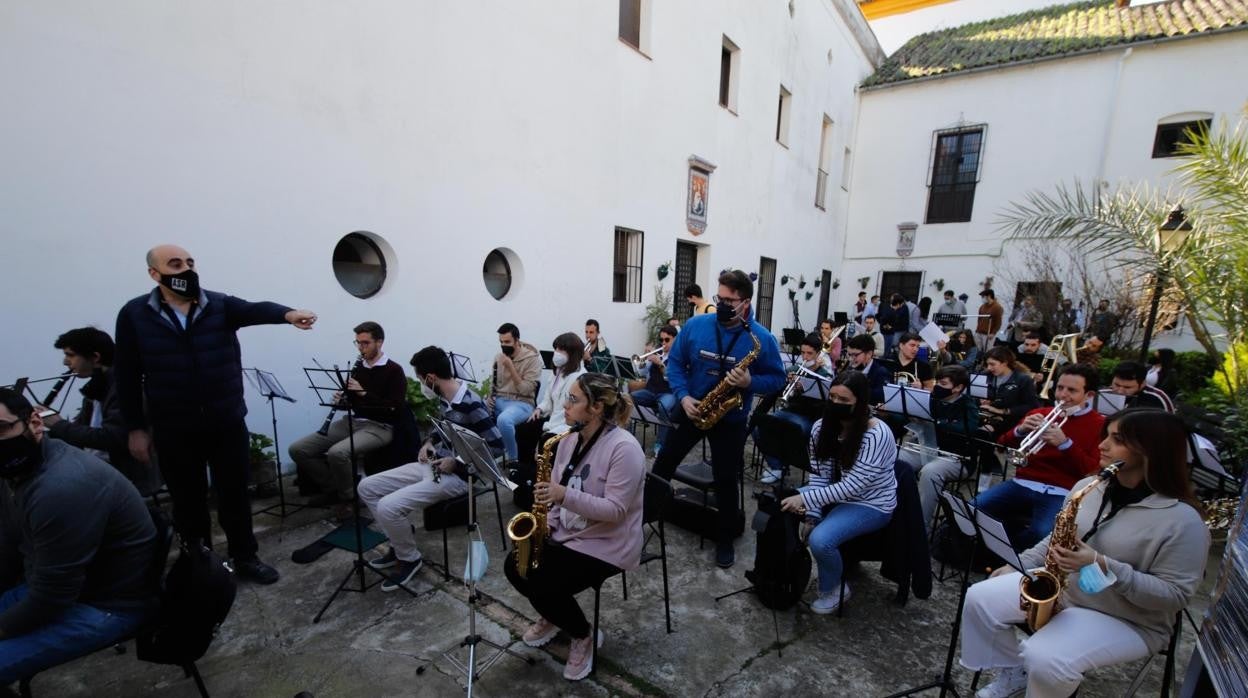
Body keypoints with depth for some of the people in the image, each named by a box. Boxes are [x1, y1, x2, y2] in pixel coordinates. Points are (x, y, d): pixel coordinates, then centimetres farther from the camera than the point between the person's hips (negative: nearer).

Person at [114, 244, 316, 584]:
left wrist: (287, 314, -44)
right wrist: (136, 428, 1)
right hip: (173, 430, 0)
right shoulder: (134, 315, -2)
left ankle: (245, 557, 27)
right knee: (188, 500, 14)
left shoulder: (221, 305, -1)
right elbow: (127, 376, 1)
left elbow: (255, 310, -21)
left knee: (234, 494, 11)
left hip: (228, 424, 0)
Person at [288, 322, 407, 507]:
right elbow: (351, 400, 20)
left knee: (337, 453, -32)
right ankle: (333, 488, 8)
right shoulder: (357, 367, 11)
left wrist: (364, 392, -22)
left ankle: (349, 497, -5)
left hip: (378, 427, -7)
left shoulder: (394, 370, -9)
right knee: (297, 449, -4)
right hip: (350, 422, 7)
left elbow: (396, 409, -17)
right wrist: (341, 398, -4)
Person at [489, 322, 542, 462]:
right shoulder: (499, 356, 8)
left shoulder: (533, 358, -11)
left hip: (522, 403, -6)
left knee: (503, 420, -37)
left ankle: (513, 458, -13)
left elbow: (525, 390, -17)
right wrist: (490, 396, 0)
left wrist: (510, 366, -23)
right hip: (498, 400, 6)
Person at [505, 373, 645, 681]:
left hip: (606, 546, -8)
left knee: (542, 585, -18)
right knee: (515, 566, -3)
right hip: (566, 534, 8)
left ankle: (584, 637, 13)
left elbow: (615, 510, -27)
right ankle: (552, 616, 26)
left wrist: (565, 496, -36)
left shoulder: (624, 448, -25)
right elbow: (557, 490, 9)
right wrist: (547, 522, -7)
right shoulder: (570, 439, 1)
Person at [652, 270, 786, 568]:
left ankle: (725, 540, 26)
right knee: (662, 465, 13)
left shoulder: (762, 339, -14)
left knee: (726, 481, 6)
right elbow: (675, 362, -1)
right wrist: (683, 396, -15)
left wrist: (750, 381, -26)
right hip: (691, 410, 3)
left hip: (730, 419, -2)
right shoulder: (695, 325, -9)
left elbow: (778, 378, -6)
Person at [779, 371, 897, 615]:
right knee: (781, 507, -7)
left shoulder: (877, 434, -27)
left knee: (820, 540, -27)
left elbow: (852, 486, -29)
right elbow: (820, 477, -6)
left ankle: (834, 589, 5)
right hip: (836, 493, 7)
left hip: (871, 504, -7)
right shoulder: (822, 427, -8)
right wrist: (811, 514, -18)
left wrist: (805, 499, -34)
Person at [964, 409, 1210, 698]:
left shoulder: (1183, 520, -19)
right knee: (980, 598, -7)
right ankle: (1013, 672, 18)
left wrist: (1102, 565, -30)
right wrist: (1020, 565, 2)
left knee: (1043, 658, -29)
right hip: (1059, 586, 6)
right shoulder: (1088, 486, 0)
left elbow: (1175, 595, -19)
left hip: (1126, 620, -6)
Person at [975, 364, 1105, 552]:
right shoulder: (1040, 413, 15)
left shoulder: (1100, 425, 6)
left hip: (1061, 493, -3)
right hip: (1023, 484, 3)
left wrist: (1065, 444, -18)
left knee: (1042, 534, -33)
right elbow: (1002, 445, 12)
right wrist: (1020, 431, -8)